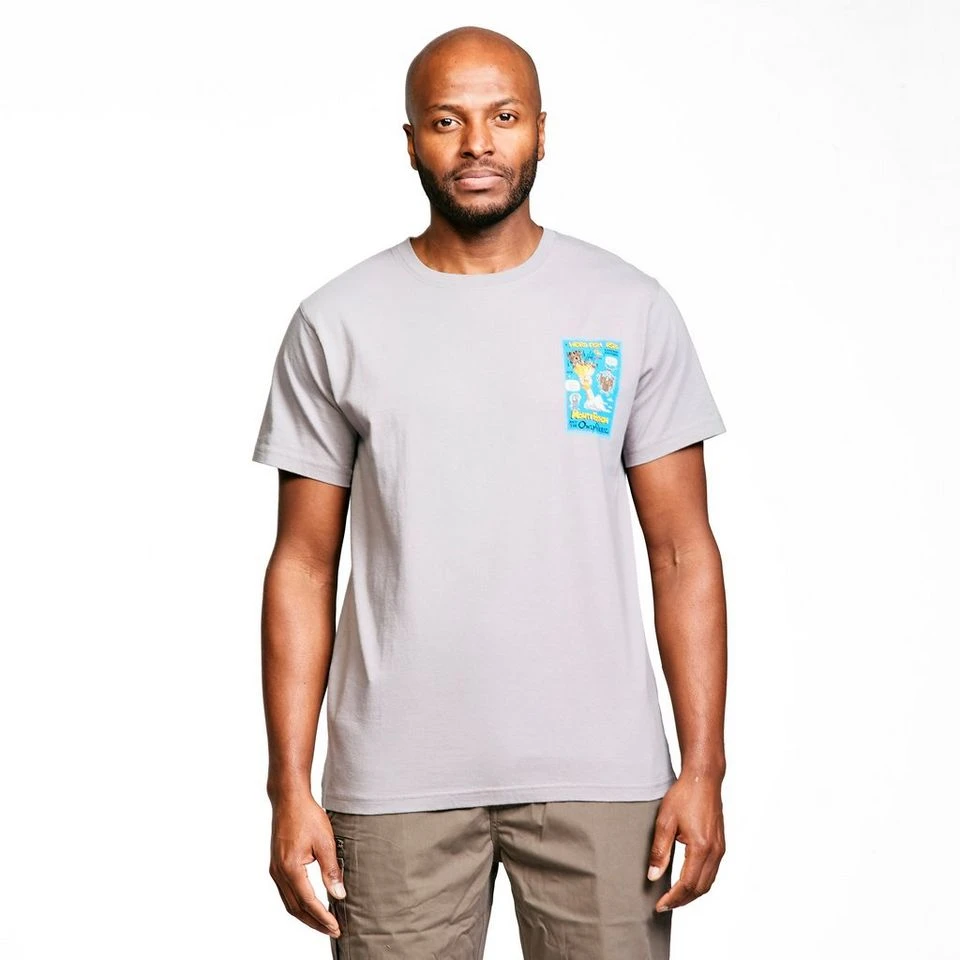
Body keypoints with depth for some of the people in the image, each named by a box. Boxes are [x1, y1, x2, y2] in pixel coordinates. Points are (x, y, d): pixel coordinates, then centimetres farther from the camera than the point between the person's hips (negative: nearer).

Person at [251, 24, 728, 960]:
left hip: (599, 775, 0)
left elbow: (682, 551, 2)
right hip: (396, 779, 0)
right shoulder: (336, 324, 2)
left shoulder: (633, 310, 2)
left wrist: (704, 767, -4)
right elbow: (304, 565, 3)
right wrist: (289, 786, -2)